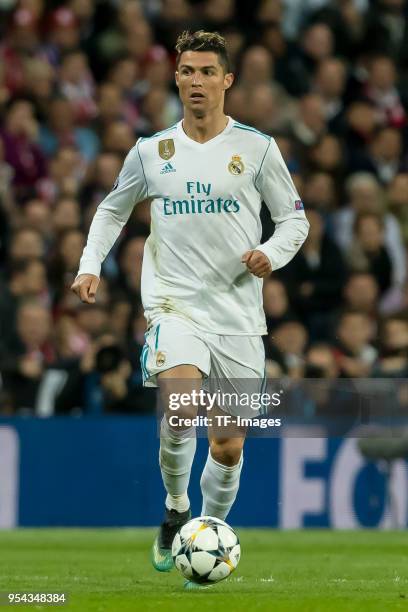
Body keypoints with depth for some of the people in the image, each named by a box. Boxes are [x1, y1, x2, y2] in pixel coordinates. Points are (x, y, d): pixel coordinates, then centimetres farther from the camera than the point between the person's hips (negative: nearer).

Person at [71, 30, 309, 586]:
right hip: (175, 304, -1)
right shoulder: (152, 150, 6)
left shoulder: (257, 147, 2)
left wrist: (272, 255, -11)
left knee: (229, 446, 4)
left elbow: (294, 218, 9)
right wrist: (90, 264, 8)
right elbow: (113, 208, 22)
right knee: (180, 407, -27)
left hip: (238, 313, 1)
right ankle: (175, 510, -4)